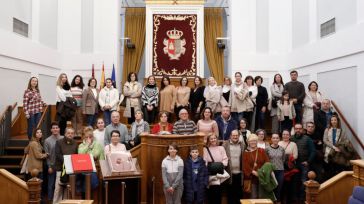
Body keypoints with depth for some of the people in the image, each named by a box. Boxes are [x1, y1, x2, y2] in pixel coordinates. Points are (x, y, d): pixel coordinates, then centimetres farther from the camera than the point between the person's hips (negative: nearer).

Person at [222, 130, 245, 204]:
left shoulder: (242, 145, 6)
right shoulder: (225, 145, 0)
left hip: (239, 173, 2)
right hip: (230, 173, -2)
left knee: (239, 192, 10)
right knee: (230, 192, 8)